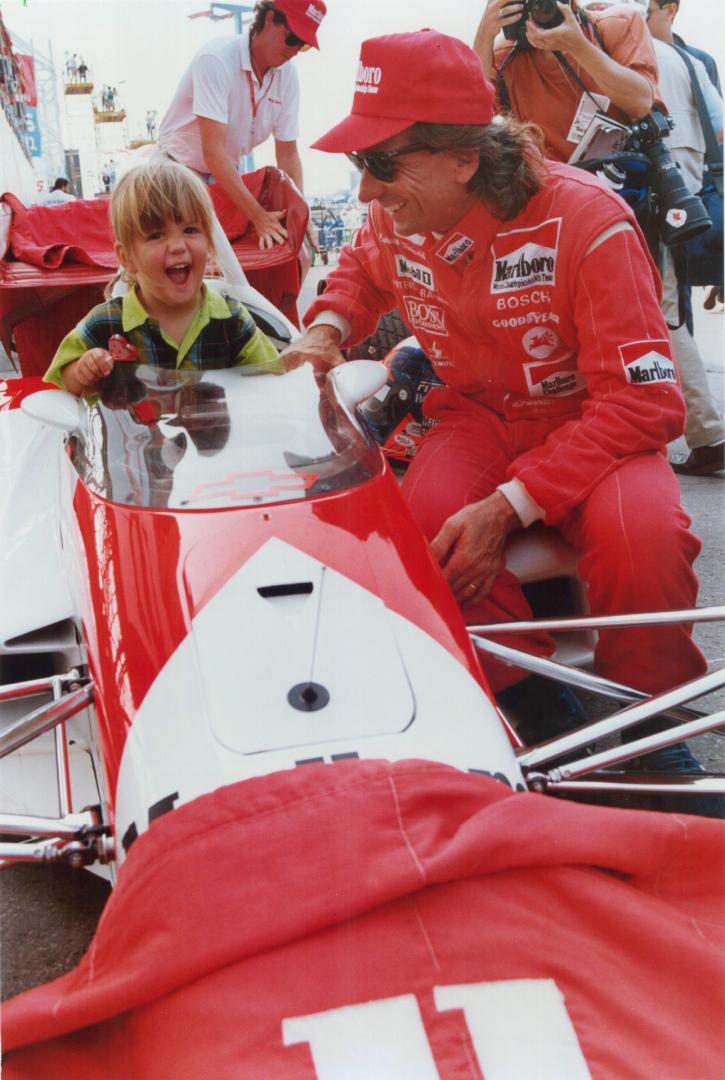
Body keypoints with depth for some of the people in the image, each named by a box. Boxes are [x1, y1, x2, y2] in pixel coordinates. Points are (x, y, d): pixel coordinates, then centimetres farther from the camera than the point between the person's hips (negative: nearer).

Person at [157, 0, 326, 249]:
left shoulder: (287, 75, -8)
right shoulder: (216, 59, -26)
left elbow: (288, 153, -3)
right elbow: (213, 151, -32)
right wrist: (258, 216, -35)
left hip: (228, 177, 5)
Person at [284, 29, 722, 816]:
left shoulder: (585, 220, -24)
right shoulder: (396, 220, -7)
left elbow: (644, 400, -25)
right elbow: (361, 271, 21)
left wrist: (509, 505, -33)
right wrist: (327, 327, -3)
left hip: (590, 425, -3)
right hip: (478, 415, 4)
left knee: (641, 535, -36)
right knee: (429, 516, -31)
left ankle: (652, 719, -6)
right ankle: (532, 704, -9)